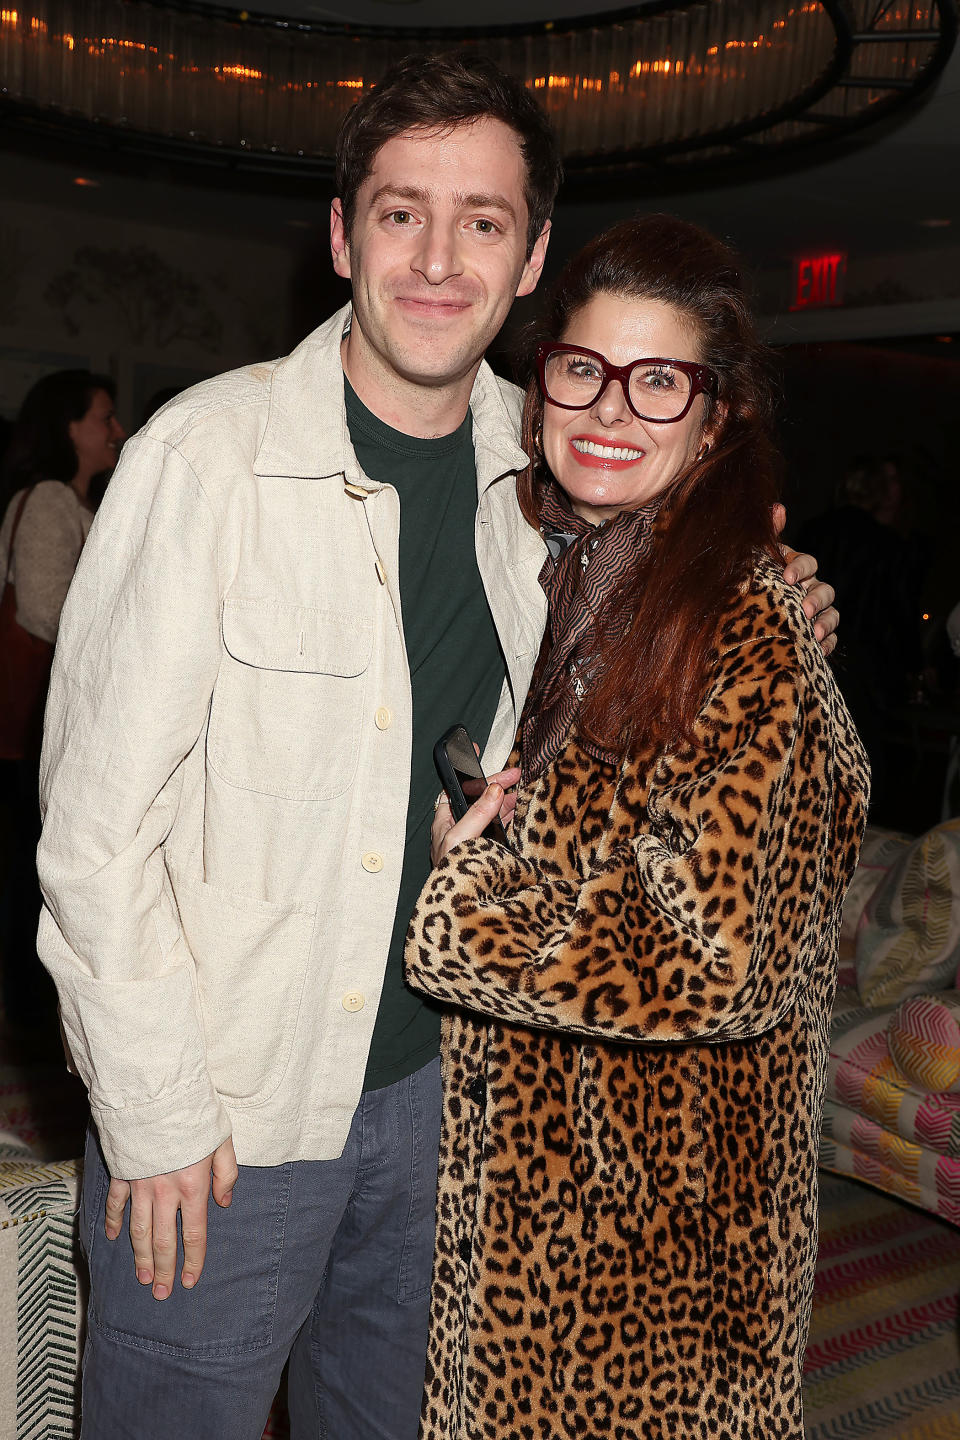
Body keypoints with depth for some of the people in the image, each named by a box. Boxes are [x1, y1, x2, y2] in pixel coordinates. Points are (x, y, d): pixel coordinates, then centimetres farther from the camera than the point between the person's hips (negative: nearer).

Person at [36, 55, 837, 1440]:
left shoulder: (531, 459, -1)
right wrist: (156, 1111, -14)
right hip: (221, 1110, -4)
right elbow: (98, 817, -16)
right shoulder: (210, 453, -18)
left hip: (435, 1073, 5)